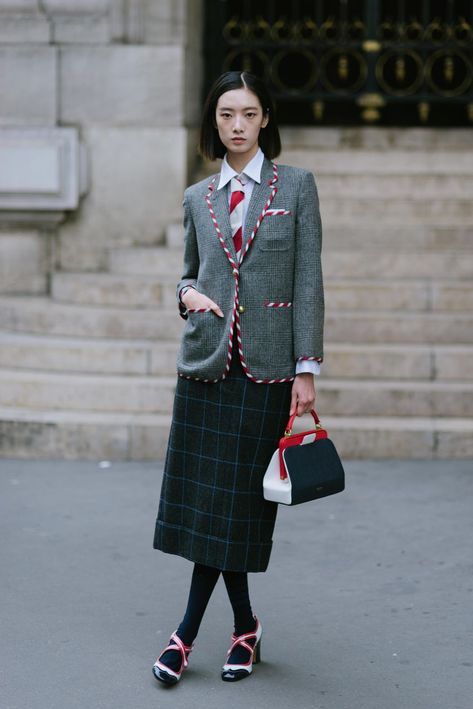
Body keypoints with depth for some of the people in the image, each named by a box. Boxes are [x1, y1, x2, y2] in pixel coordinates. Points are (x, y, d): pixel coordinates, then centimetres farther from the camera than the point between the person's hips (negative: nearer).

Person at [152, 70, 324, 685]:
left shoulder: (296, 185, 2)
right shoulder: (198, 198, 11)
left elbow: (309, 282, -2)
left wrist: (307, 369, -8)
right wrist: (187, 293, -3)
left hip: (266, 366, -3)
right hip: (207, 360, 3)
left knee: (238, 499, 0)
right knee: (201, 496, 1)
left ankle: (188, 633, 10)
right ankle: (244, 625, 16)